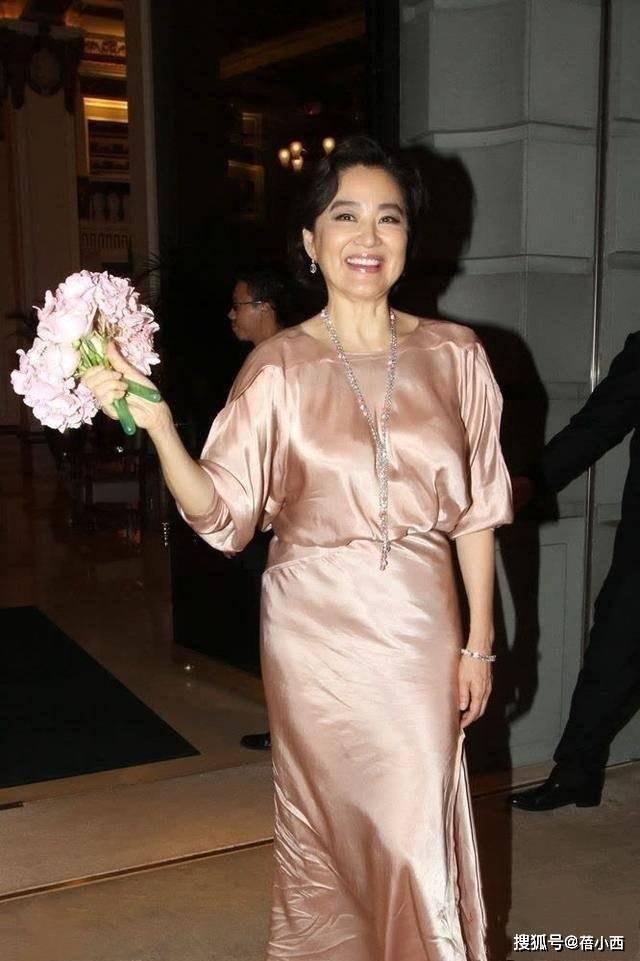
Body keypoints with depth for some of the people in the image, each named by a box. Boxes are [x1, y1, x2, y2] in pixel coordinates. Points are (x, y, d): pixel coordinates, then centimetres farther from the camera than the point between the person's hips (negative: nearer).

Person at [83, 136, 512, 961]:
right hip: (316, 629, -1)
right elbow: (219, 510, -7)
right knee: (328, 829, 13)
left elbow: (474, 511, 4)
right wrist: (155, 423, -21)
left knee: (418, 833, 9)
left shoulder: (454, 356, 0)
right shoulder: (279, 366, -5)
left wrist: (478, 642, 3)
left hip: (419, 629, 1)